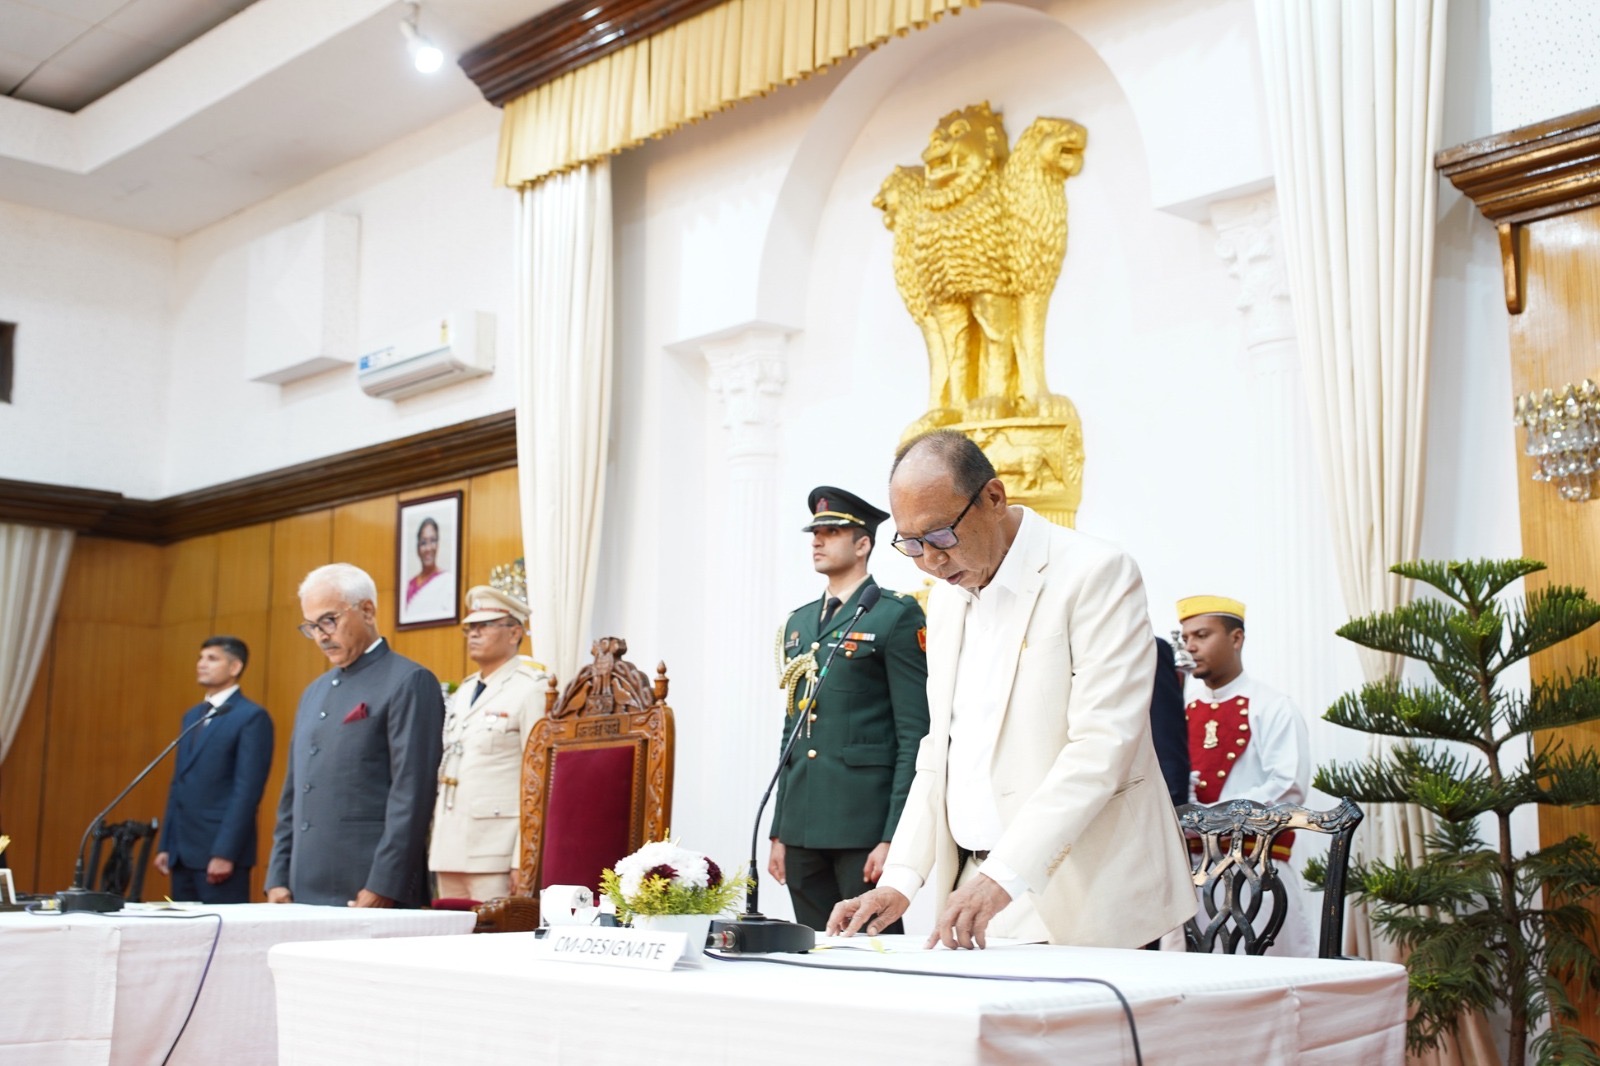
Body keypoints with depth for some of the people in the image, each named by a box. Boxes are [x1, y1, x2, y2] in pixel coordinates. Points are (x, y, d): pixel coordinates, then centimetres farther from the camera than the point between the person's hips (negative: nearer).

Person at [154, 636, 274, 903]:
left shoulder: (252, 717, -8)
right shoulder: (192, 716, 18)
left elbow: (248, 791, -14)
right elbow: (178, 785, 18)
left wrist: (225, 853, -19)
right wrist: (166, 846, 13)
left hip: (220, 852, -8)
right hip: (183, 852, 8)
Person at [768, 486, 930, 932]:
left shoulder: (896, 615, -3)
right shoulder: (798, 622, 17)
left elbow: (914, 733, -9)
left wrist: (894, 835, -15)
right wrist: (779, 831, 15)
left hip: (864, 822, -6)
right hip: (803, 823, 6)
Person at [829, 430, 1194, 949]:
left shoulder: (1097, 574, -9)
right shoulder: (946, 596, 15)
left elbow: (1102, 748, -18)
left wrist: (1004, 877, -25)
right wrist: (899, 881, 6)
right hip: (974, 891, 6)